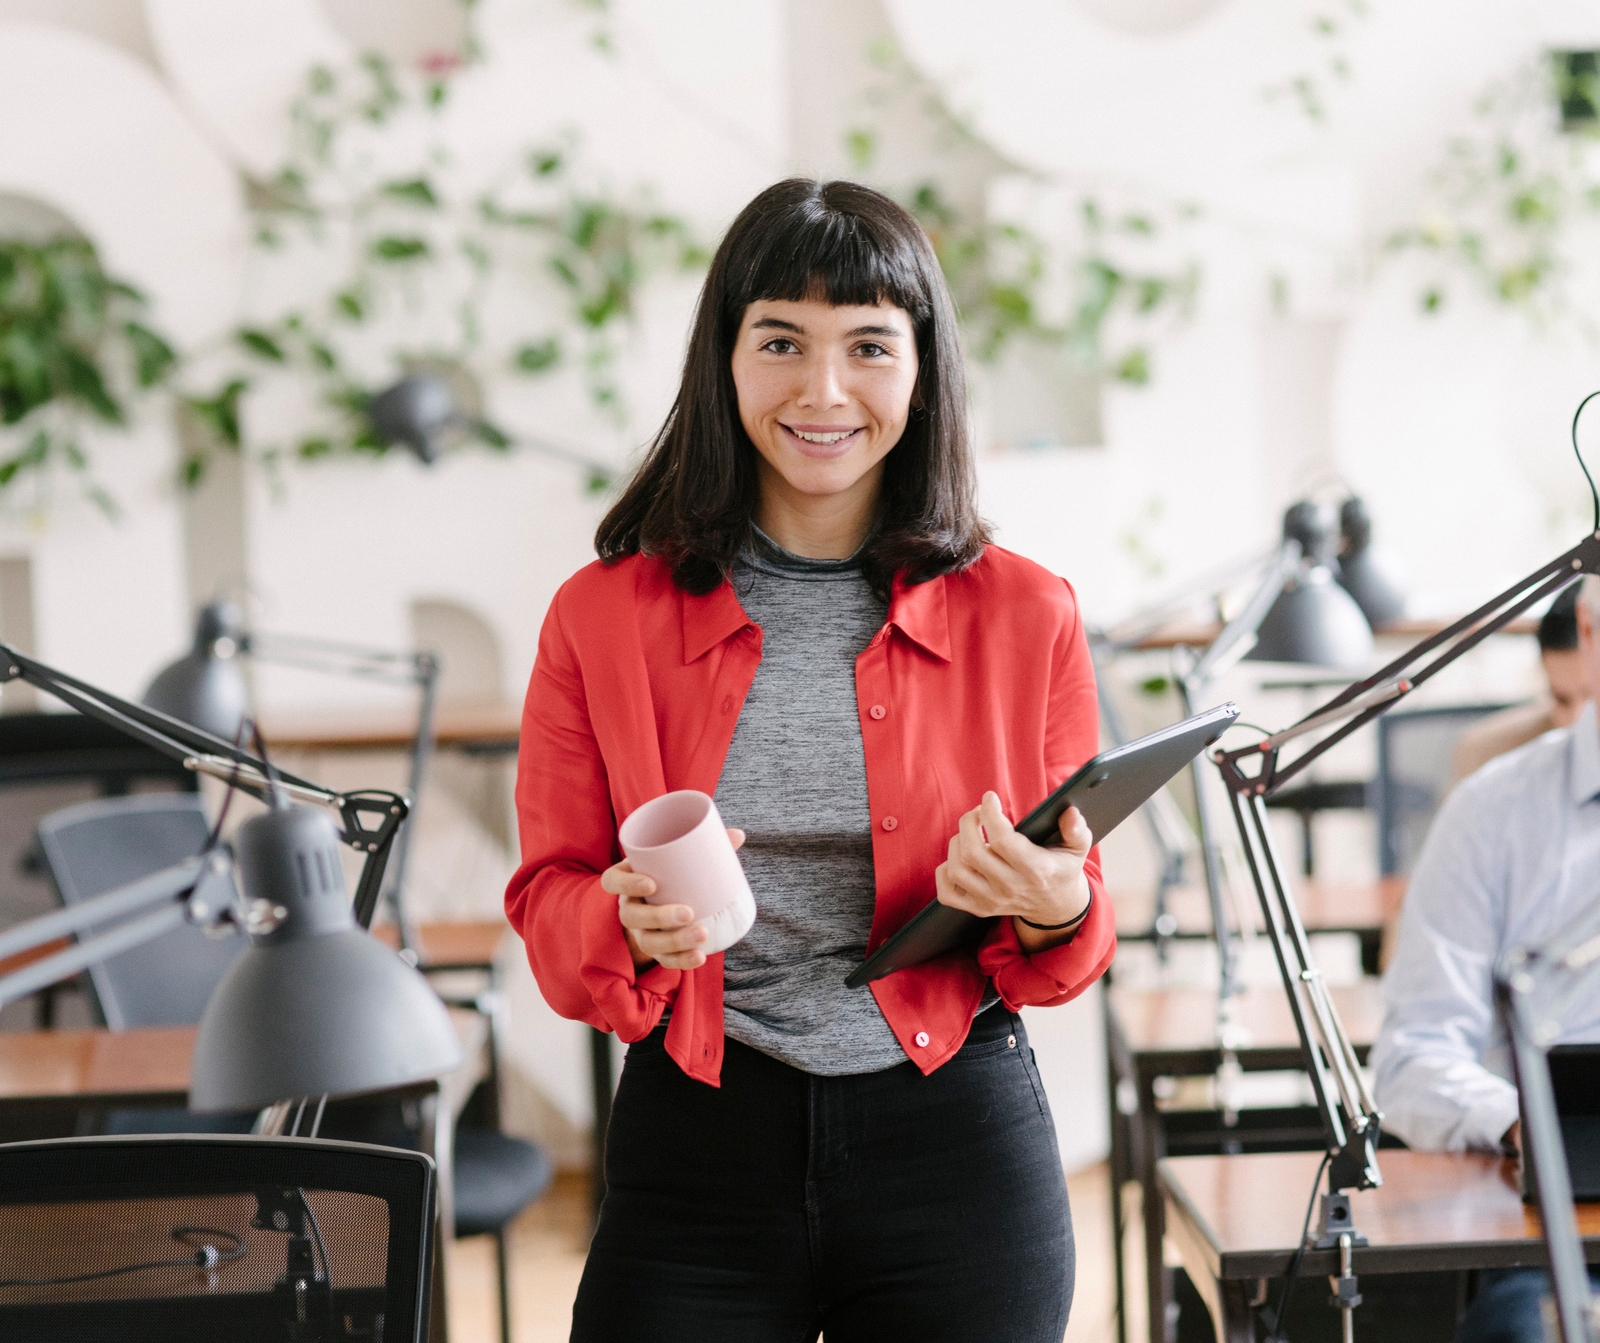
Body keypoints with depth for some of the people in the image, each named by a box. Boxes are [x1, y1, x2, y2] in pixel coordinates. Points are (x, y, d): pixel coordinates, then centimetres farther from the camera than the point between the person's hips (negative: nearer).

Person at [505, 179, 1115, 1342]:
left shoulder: (1026, 617, 2)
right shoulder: (604, 616, 1)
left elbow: (1078, 917, 8)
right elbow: (548, 902, 4)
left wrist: (1051, 910, -15)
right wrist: (630, 924, -18)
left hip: (957, 1150, 1)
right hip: (696, 1154, 0)